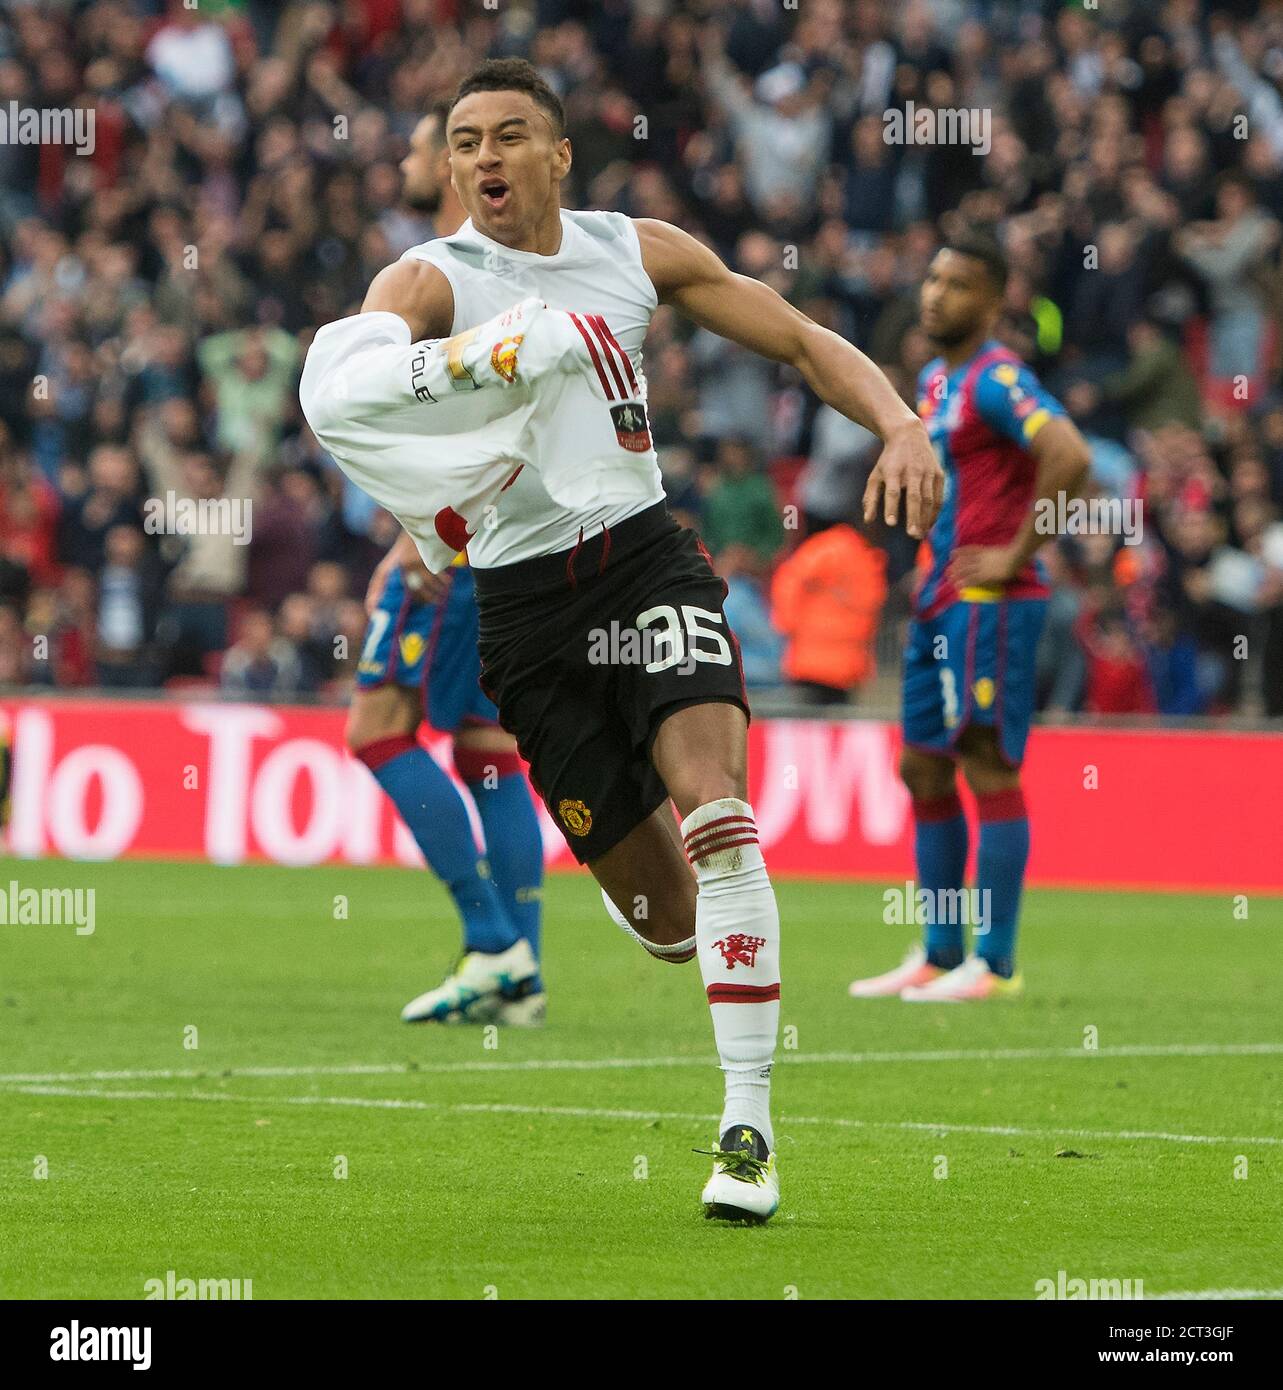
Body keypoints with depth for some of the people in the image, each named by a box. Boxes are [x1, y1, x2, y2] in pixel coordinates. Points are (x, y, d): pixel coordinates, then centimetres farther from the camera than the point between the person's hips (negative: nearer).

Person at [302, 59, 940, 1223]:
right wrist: (521, 345, -39)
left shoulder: (637, 251, 6)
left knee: (715, 812, -23)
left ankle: (749, 1128, -18)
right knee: (665, 916, 2)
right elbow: (335, 391, -28)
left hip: (645, 559, 1)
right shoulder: (430, 282, -6)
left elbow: (805, 341, 13)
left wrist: (900, 425, -6)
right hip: (524, 606, -1)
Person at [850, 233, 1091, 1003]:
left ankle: (996, 963, -7)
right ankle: (939, 956, 17)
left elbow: (1070, 455, -27)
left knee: (990, 768, -9)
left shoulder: (997, 378, -13)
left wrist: (1016, 554, -21)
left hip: (990, 600, -10)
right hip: (941, 598, 10)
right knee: (924, 770, 11)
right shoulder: (936, 381, 16)